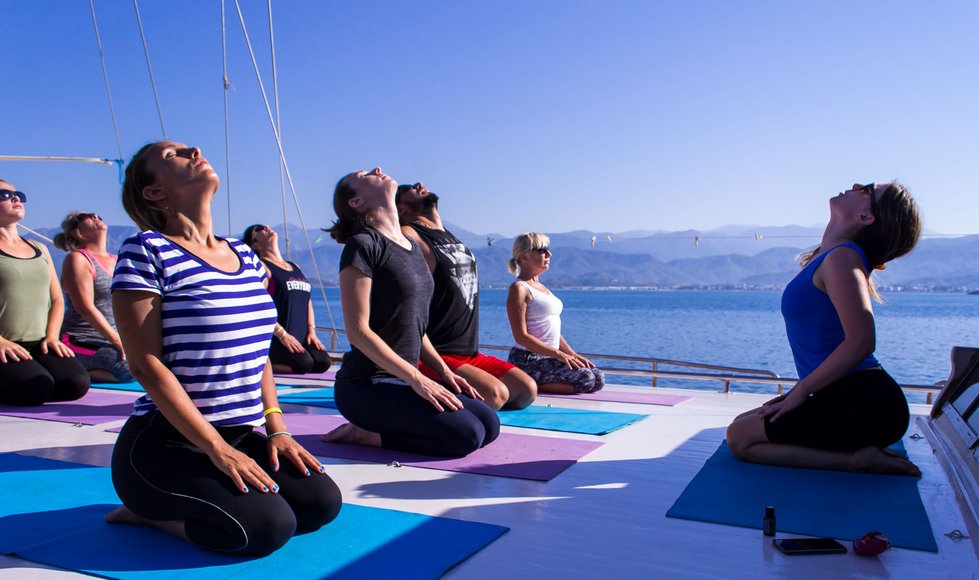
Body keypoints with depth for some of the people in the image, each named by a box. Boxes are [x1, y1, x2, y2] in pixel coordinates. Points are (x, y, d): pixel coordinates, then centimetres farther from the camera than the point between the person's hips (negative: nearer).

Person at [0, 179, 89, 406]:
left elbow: (57, 299, 20)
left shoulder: (40, 249, 20)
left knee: (77, 383, -22)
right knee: (37, 388, -29)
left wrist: (51, 337, 4)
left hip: (38, 346, 5)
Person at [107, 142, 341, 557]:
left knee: (322, 502, -8)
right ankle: (149, 511, 4)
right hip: (164, 445, -7)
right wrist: (218, 450, -19)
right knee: (269, 527, -22)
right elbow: (146, 363, -15)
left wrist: (276, 429, 4)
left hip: (241, 436, 7)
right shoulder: (146, 250, -9)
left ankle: (181, 503, 11)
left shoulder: (245, 255, 11)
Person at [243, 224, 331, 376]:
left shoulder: (295, 267, 22)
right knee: (304, 363, -28)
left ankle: (272, 363, 4)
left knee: (324, 362, -17)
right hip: (274, 339, -7)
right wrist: (282, 334, -19)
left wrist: (311, 330, 8)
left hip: (301, 339, 7)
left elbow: (307, 300, 23)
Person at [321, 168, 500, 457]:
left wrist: (444, 371, 8)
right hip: (366, 385, -8)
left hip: (404, 379, 8)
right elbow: (358, 331, -17)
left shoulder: (412, 246, 15)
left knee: (490, 424, -1)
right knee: (467, 434, -20)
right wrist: (417, 379, -18)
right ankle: (365, 435, -5)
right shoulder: (362, 244, -11)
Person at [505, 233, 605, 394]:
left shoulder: (541, 288, 19)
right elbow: (521, 336, -17)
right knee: (585, 378, -23)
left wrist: (572, 354, 7)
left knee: (599, 379, -2)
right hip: (527, 360, -9)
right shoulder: (519, 289, -10)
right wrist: (559, 354, -19)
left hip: (548, 358, 9)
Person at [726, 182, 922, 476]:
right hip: (850, 399, 10)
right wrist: (801, 389, 14)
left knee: (740, 438, -8)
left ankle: (857, 459, -6)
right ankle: (861, 448, 9)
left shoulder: (842, 258, -16)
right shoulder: (829, 256, 14)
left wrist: (801, 391, -16)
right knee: (743, 422, 15)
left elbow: (861, 341, -26)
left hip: (864, 406, -10)